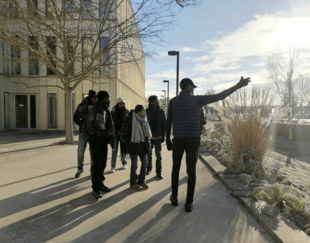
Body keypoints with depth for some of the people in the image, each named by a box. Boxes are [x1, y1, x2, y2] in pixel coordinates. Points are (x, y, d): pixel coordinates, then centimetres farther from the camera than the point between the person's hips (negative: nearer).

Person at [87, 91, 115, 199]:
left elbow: (110, 125, 12)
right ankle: (96, 188, 7)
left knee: (103, 163, 12)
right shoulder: (94, 109, -12)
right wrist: (100, 135, -18)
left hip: (104, 140, 7)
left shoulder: (106, 110, 10)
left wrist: (109, 136, -3)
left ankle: (100, 184, 25)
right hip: (96, 140, -7)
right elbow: (90, 127, -14)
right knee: (97, 164, -5)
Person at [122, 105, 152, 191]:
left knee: (144, 163, 11)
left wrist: (147, 142, 8)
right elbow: (125, 134, -10)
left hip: (143, 146, 7)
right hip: (134, 146, -7)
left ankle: (141, 181, 28)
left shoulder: (144, 121, 8)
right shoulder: (131, 121, -15)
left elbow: (147, 132, 19)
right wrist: (130, 144, -10)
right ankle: (133, 183, 21)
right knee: (134, 165, 4)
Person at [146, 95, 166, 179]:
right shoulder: (147, 111, -4)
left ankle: (159, 171, 14)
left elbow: (164, 123, 0)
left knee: (158, 154, 3)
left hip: (158, 136, 0)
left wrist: (163, 135, -4)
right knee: (148, 154, 13)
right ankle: (149, 168, 33)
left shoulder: (161, 111, -3)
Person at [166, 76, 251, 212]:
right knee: (191, 171, 5)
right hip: (192, 139, -1)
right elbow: (219, 96, -3)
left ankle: (174, 198, 24)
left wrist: (167, 140, 7)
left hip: (178, 139, 1)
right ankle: (189, 203, 9)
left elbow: (168, 122, -1)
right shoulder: (197, 99, -1)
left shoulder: (173, 101, 2)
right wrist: (238, 86, 2)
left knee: (176, 169, 16)